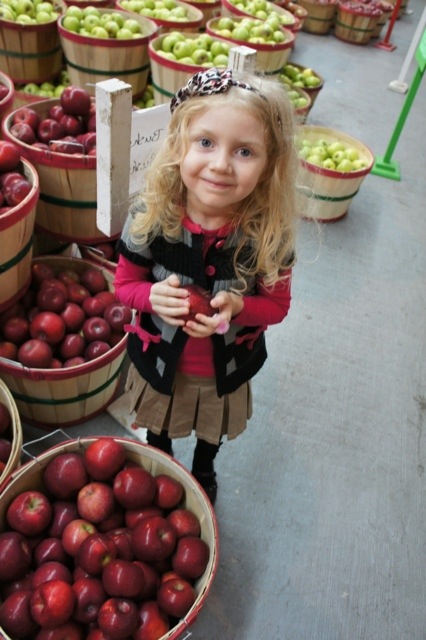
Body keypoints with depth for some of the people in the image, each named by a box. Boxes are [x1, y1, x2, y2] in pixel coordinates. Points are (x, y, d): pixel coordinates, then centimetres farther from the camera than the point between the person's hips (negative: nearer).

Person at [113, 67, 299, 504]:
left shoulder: (269, 232, -27)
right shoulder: (150, 218, -27)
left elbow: (277, 304, -13)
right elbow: (124, 283, -11)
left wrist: (237, 306, -34)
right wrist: (154, 296, -34)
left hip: (226, 370, 0)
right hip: (160, 363, 1)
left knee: (212, 432, 33)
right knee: (158, 431, 32)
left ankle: (203, 473, 68)